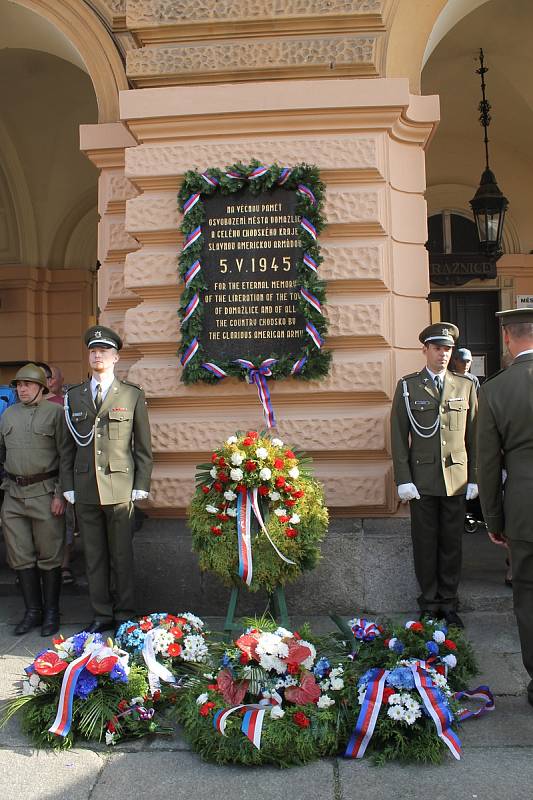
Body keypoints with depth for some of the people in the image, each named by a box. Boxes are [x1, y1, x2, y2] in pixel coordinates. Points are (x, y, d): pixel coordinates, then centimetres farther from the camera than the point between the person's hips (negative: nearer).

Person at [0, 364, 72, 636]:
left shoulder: (56, 412, -4)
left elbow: (66, 456, -7)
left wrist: (60, 494, -11)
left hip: (45, 493, -5)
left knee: (49, 557, 3)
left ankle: (51, 612, 16)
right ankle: (32, 611, 21)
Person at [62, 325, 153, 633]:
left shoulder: (133, 395, 4)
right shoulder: (74, 396, 12)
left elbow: (143, 446, 3)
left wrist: (141, 485, -3)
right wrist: (69, 486, 5)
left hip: (120, 488, -3)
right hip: (85, 489, 3)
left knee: (122, 554, 4)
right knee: (94, 556, 9)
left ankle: (124, 615, 16)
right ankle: (102, 614, 21)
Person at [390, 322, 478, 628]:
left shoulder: (466, 386, 8)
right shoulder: (408, 386, 3)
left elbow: (474, 435, 8)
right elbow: (398, 436, 0)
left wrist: (474, 477, 3)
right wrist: (403, 479, -6)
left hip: (456, 478, 2)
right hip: (422, 479, -1)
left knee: (452, 543, 8)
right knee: (425, 544, 5)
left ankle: (449, 603, 22)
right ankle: (429, 604, 19)